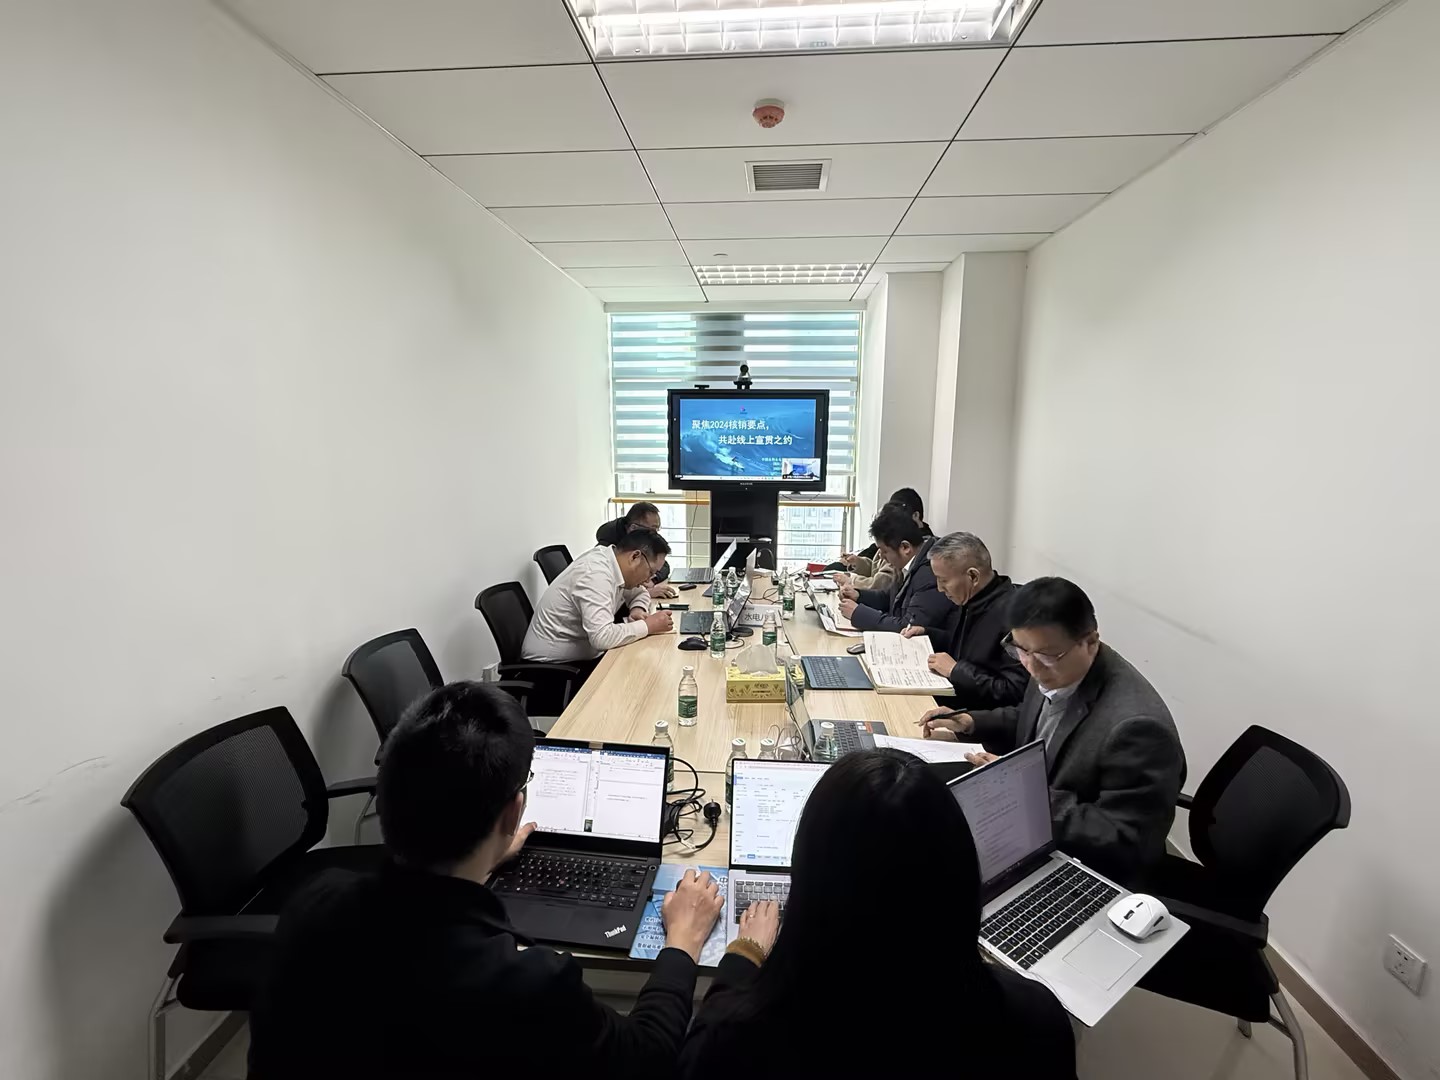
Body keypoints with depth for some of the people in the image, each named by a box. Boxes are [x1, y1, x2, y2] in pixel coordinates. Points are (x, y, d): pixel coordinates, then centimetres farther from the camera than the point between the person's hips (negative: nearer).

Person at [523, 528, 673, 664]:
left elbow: (640, 592, 18)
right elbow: (602, 637, -35)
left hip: (578, 656, 8)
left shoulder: (610, 559, 0)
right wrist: (648, 626, -22)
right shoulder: (596, 573, -25)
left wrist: (638, 609, -3)